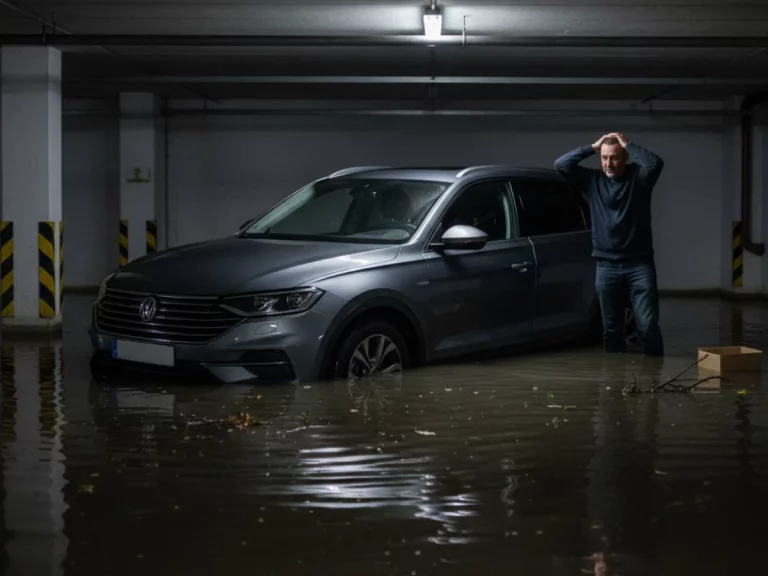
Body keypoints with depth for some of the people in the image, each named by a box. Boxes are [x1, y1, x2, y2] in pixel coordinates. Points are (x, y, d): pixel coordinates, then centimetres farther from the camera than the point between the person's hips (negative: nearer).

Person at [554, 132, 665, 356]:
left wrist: (628, 144, -12)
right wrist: (592, 147, -3)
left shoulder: (639, 176, -1)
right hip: (606, 267, 3)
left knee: (649, 326, -7)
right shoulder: (593, 180, 6)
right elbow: (560, 165, -2)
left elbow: (656, 163, -22)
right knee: (611, 328, 9)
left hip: (639, 264, -3)